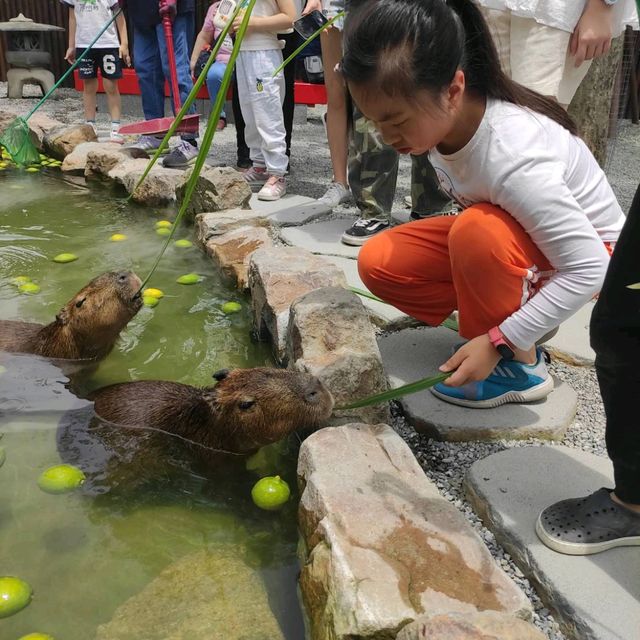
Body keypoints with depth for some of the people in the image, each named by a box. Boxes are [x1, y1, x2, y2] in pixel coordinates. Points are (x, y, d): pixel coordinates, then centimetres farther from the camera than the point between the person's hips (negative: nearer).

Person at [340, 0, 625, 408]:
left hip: (587, 252, -6)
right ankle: (525, 314, 2)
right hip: (509, 235, 7)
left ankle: (519, 364, -13)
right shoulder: (441, 116, -18)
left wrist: (497, 343, -32)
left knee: (478, 232, -38)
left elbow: (588, 269, -33)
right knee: (379, 263, -10)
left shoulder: (514, 157, -38)